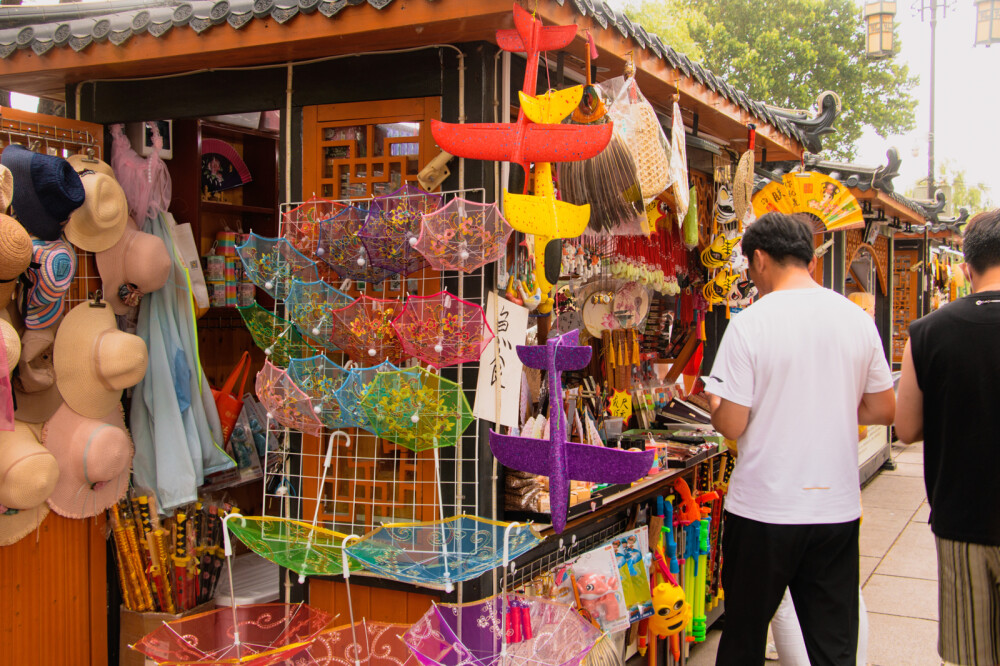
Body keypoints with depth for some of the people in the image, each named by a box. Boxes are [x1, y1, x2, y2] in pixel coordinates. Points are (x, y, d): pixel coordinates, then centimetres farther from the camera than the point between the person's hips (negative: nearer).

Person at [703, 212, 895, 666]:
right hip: (838, 507, 4)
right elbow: (883, 410, 10)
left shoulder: (749, 324, -13)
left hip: (764, 508, -4)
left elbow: (732, 425, -13)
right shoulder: (857, 319, 2)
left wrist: (714, 403, 8)